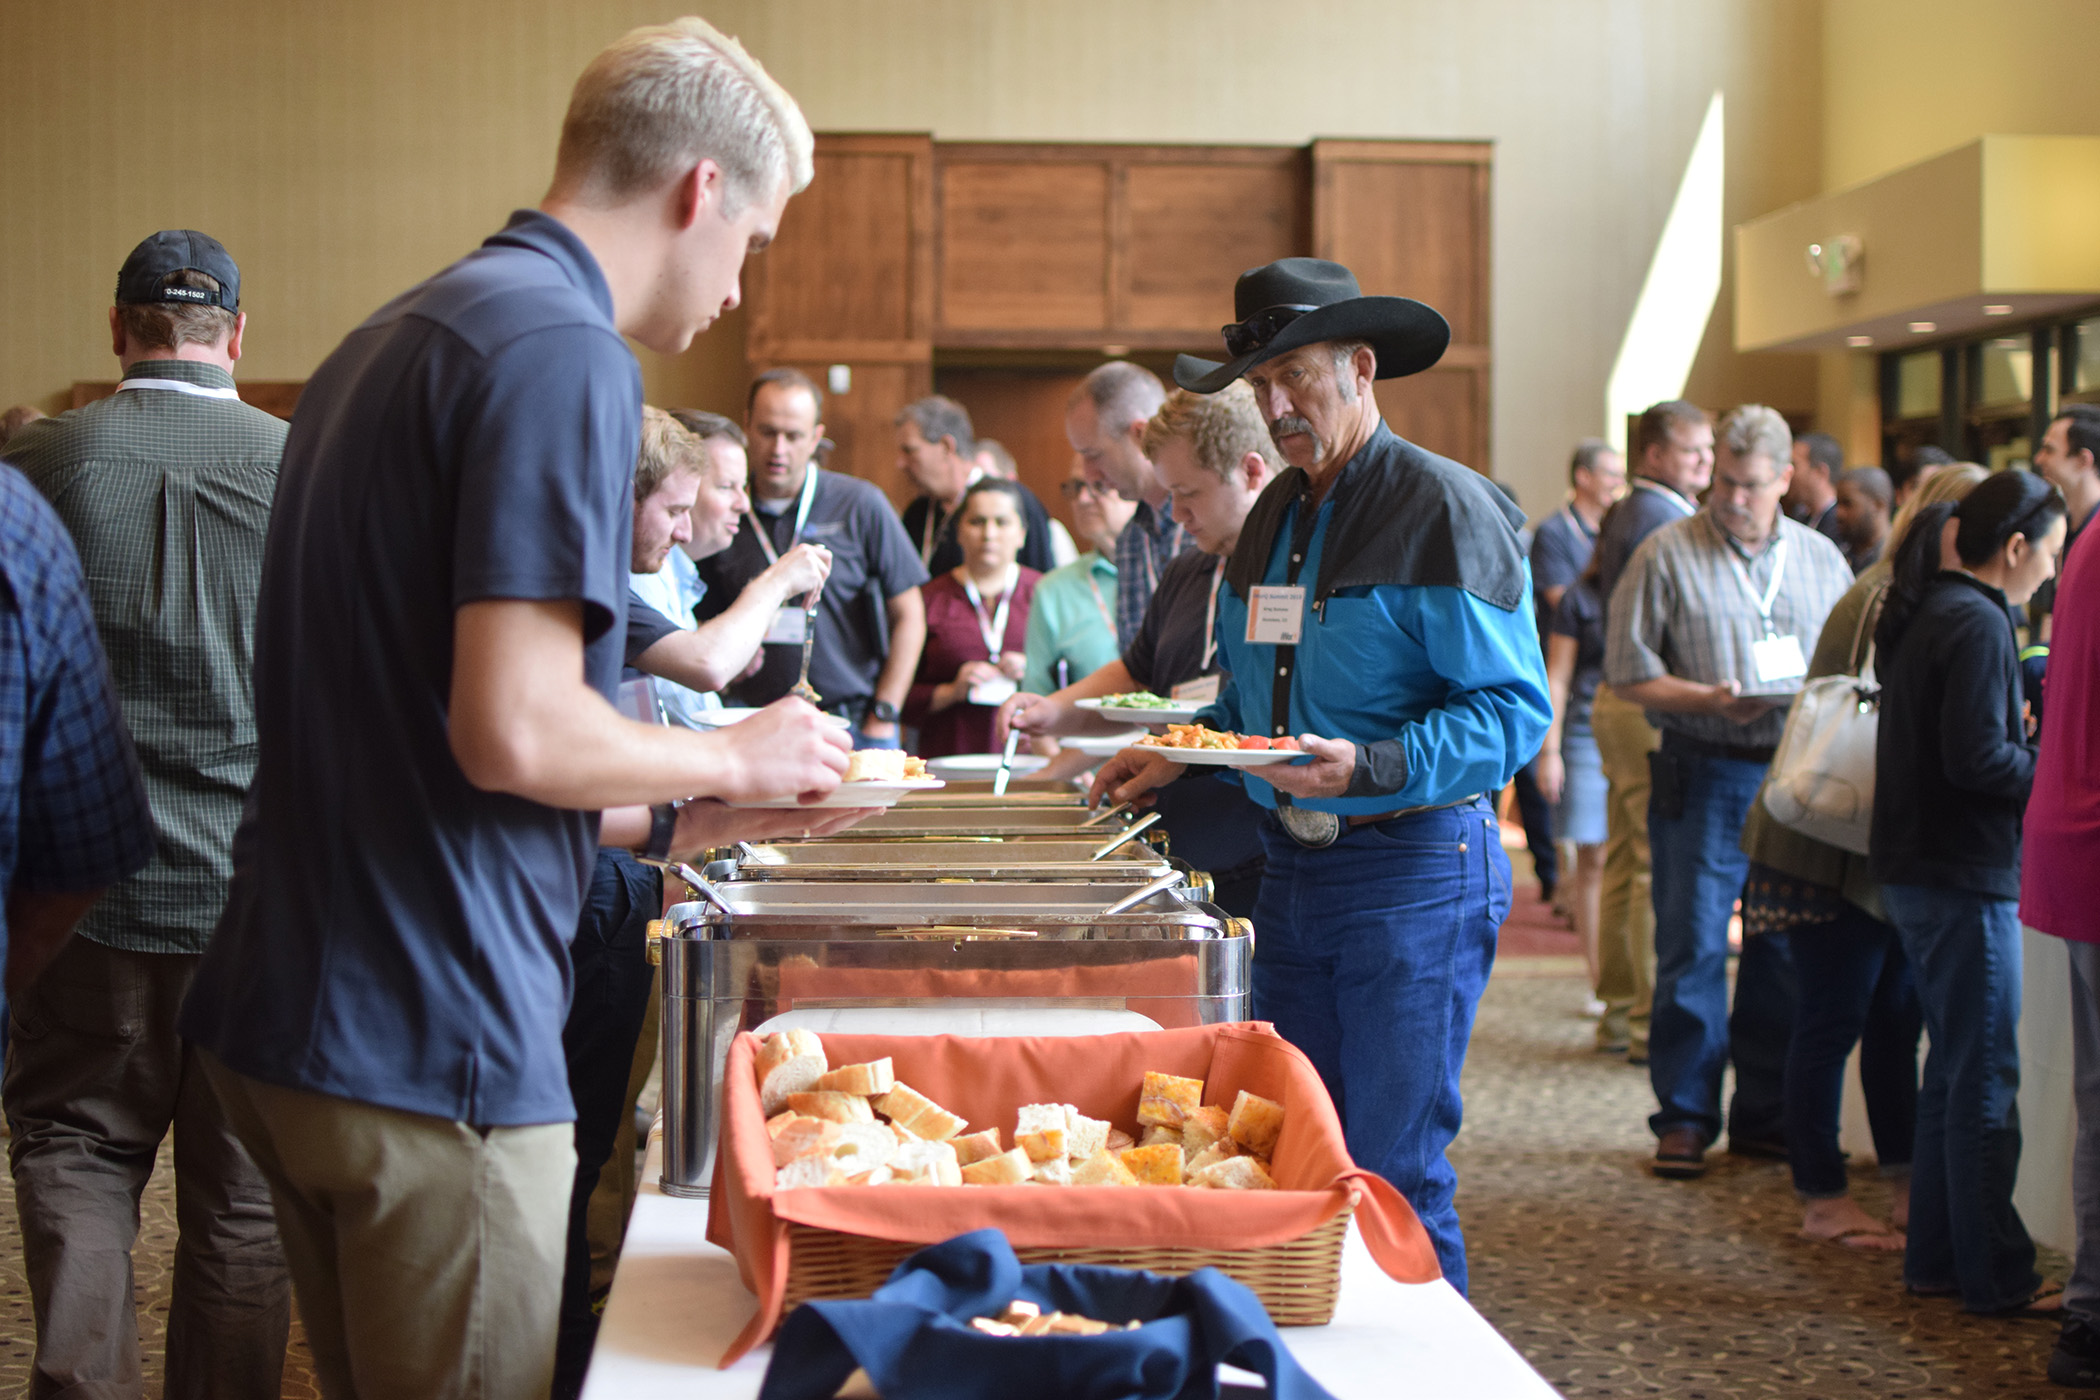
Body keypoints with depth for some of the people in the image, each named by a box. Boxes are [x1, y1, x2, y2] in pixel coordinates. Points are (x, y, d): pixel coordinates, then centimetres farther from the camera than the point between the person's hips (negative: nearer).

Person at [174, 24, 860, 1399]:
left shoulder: (390, 341, 16)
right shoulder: (566, 354, -15)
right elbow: (514, 733, -22)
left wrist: (688, 811, 21)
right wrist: (737, 761, -4)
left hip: (283, 1017, 9)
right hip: (428, 1042, -9)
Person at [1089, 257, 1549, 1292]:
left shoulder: (1445, 510, -11)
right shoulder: (1274, 517, 13)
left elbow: (1514, 709, -17)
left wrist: (1368, 768, -28)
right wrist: (1184, 753, 10)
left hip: (1416, 872, -8)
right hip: (1292, 871, 8)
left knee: (1393, 1174, -5)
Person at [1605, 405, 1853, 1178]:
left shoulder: (1821, 558, 14)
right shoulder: (1668, 554, 1)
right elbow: (1627, 670, -2)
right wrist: (1709, 700, -16)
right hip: (1704, 774, -3)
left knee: (1787, 952, 7)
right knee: (1693, 948, -4)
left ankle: (1765, 1114, 18)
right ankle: (1684, 1118, 6)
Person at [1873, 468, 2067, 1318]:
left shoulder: (1922, 616, 13)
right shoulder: (1977, 624, -16)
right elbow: (1977, 760, -22)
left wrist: (2019, 732, 15)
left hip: (1918, 872, 10)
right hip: (1965, 875, -10)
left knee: (1953, 1070, 16)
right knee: (1986, 1081, -2)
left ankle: (1935, 1257, 22)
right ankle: (1995, 1276, 6)